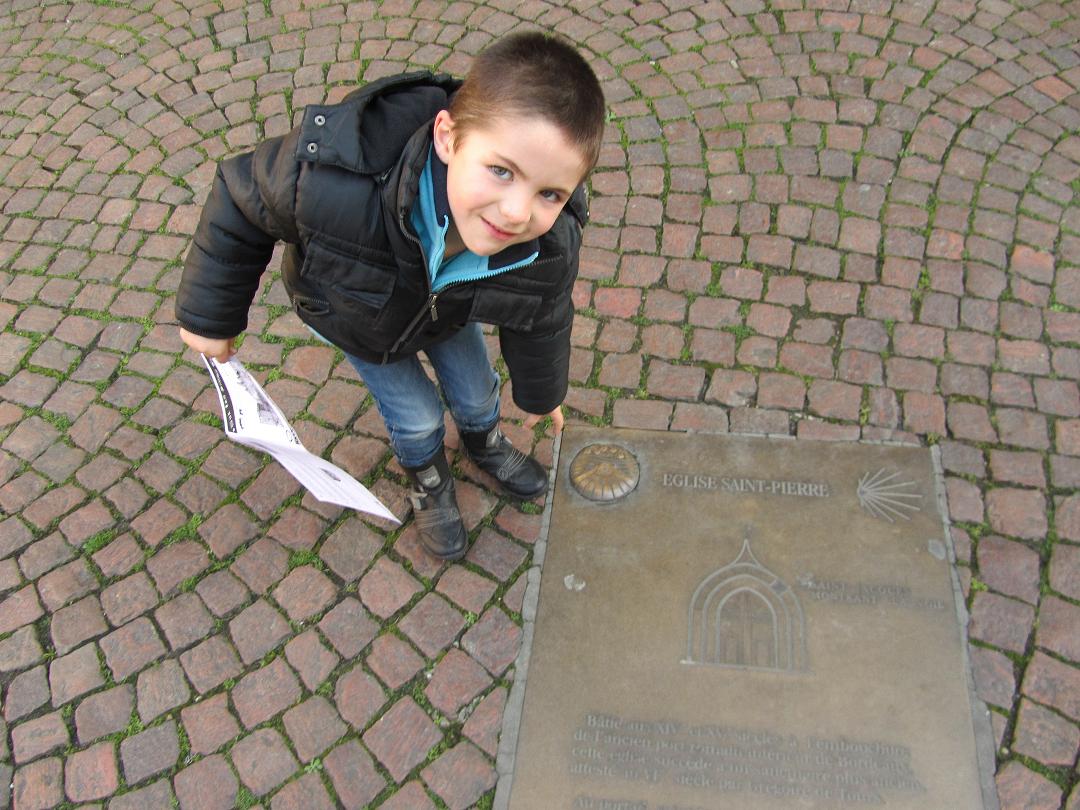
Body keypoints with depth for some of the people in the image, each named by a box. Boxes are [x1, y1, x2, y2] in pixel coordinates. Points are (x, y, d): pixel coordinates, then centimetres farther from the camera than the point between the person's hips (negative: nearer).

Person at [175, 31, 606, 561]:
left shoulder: (548, 252, -38)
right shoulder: (333, 179, -50)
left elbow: (539, 327, -13)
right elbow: (240, 204, -27)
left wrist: (541, 395, 8)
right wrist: (208, 316, -14)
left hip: (447, 306, 2)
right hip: (345, 309, -2)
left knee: (475, 390, 19)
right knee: (415, 414, 9)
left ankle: (484, 443, 58)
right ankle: (428, 478, 47)